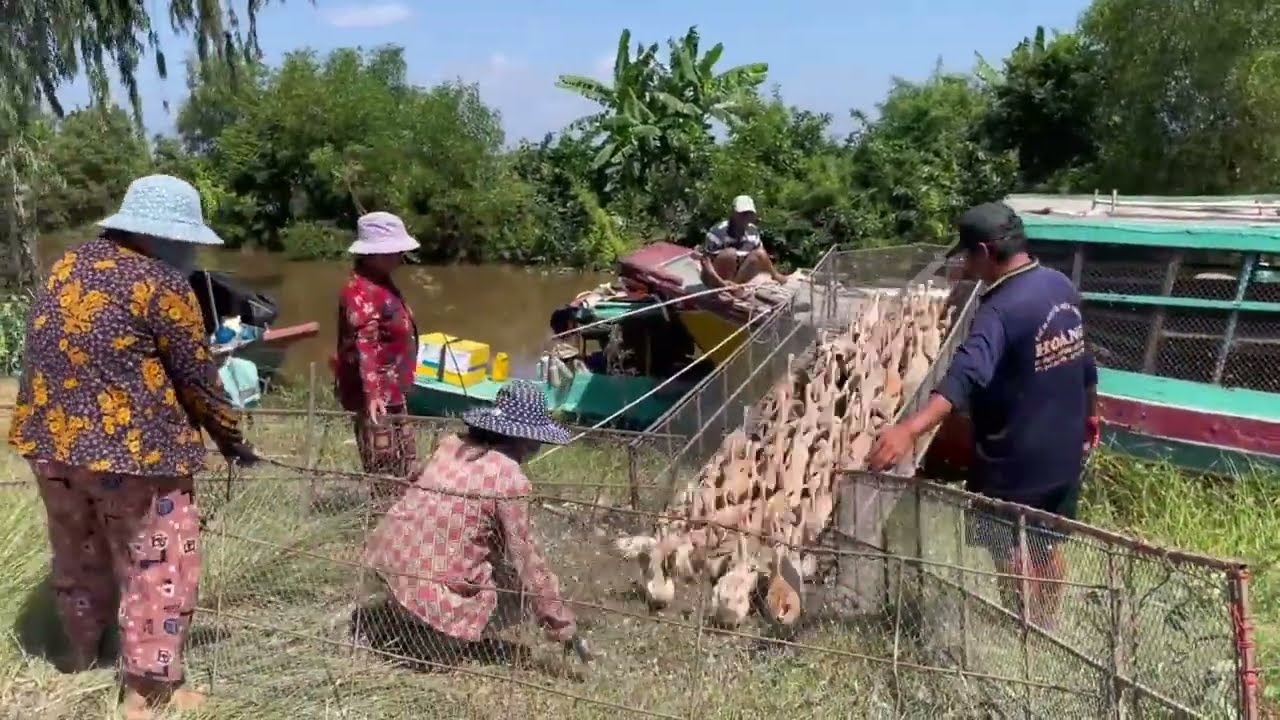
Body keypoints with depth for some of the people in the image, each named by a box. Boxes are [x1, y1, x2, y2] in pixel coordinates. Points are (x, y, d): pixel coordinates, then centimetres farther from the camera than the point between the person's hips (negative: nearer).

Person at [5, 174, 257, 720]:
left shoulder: (69, 264, 9)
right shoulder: (162, 286, -13)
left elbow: (60, 352, 17)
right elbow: (196, 376, -9)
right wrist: (230, 437, 3)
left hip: (49, 438, 8)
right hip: (131, 448, -8)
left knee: (77, 554, 24)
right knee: (157, 565, 6)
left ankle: (82, 654, 43)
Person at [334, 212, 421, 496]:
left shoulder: (381, 283, 11)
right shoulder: (361, 292, -21)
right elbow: (363, 346, -31)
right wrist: (371, 394, -39)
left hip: (391, 391, 11)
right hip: (376, 395, -11)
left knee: (406, 460, 21)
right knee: (383, 471, -2)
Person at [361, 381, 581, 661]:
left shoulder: (452, 443, 5)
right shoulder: (510, 479, -12)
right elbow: (524, 555, -8)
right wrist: (561, 622, 3)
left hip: (386, 556, 7)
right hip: (429, 583, -7)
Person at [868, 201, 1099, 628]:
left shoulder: (1000, 310, -27)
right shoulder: (1060, 286, 0)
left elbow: (965, 376, -44)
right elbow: (1083, 361, 14)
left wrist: (909, 430, -56)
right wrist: (1090, 416, 29)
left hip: (1015, 462, -8)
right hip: (1064, 450, 8)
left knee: (1012, 557, 13)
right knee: (1047, 546, 23)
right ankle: (1045, 625, 40)